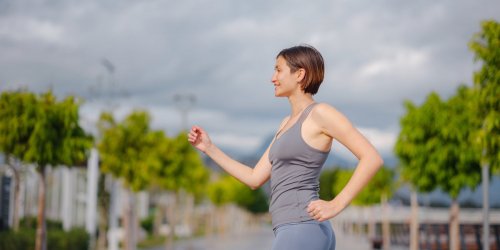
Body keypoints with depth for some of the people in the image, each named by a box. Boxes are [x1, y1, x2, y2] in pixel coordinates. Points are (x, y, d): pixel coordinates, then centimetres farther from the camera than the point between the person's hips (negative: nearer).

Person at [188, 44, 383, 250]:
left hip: (302, 231, -9)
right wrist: (209, 148, 20)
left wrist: (336, 204, -17)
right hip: (301, 233, 9)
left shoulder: (320, 113, -6)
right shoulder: (288, 123, 21)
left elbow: (372, 158, -13)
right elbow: (255, 179, 21)